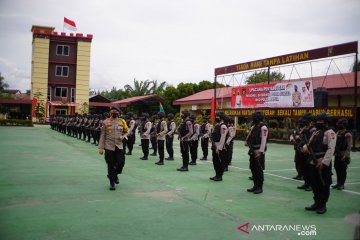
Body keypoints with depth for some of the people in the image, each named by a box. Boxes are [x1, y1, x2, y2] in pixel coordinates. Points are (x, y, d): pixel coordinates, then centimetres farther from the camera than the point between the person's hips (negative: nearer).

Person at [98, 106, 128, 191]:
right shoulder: (106, 122, -1)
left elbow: (126, 132, 15)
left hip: (119, 146, 2)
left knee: (121, 163, -2)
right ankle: (112, 182, 14)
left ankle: (115, 174, 29)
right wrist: (101, 148, -4)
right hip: (109, 147, -2)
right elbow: (102, 135, 0)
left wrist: (123, 136, -8)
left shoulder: (122, 122, 5)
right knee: (110, 165, 1)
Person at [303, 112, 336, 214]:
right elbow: (310, 144, 20)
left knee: (324, 185, 1)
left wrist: (324, 162, -23)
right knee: (314, 184, 13)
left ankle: (323, 205, 12)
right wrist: (305, 147, -5)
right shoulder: (316, 133, 16)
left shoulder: (330, 133, -9)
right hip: (313, 163, 8)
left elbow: (331, 149, -17)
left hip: (324, 163, -8)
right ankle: (317, 203, 26)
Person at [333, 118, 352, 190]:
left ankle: (342, 184, 7)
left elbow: (349, 146, -16)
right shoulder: (337, 133, 12)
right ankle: (338, 183, 22)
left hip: (343, 156, -7)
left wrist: (346, 155, -23)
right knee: (337, 169, 11)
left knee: (343, 170, -1)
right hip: (337, 155, 7)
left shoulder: (347, 135, -11)